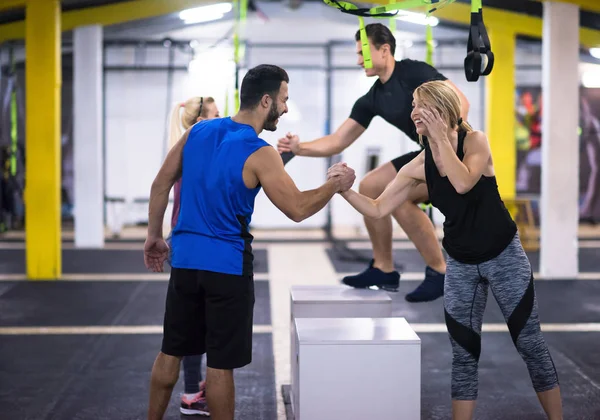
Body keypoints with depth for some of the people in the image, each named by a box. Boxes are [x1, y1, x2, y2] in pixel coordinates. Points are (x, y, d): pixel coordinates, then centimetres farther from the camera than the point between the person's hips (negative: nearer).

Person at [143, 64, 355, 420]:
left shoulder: (198, 132, 4)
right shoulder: (260, 154, -14)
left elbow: (161, 184, 9)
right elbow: (298, 210, -13)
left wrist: (154, 236, 19)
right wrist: (335, 184, 3)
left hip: (185, 258, 6)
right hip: (227, 266, -6)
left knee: (171, 351, 16)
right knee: (221, 363, 3)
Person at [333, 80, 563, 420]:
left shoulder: (475, 141, -13)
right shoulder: (419, 166, -4)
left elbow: (463, 183, -32)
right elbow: (378, 209, -5)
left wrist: (441, 137, -26)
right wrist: (344, 189, -18)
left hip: (504, 256, -3)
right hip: (461, 265, 4)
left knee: (530, 343, 4)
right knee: (464, 353, 6)